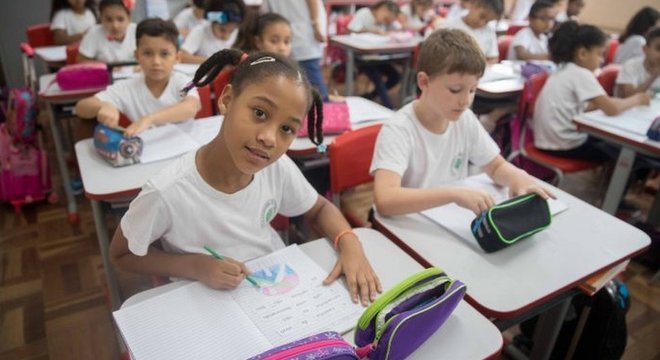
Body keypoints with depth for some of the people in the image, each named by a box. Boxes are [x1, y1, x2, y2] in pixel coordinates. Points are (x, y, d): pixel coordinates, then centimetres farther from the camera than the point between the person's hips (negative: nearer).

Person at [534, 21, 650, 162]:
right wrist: (636, 99, -4)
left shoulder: (564, 70, 10)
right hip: (564, 145, -9)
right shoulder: (581, 74, -17)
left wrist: (608, 101, 7)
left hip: (549, 140, 9)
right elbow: (611, 109, -22)